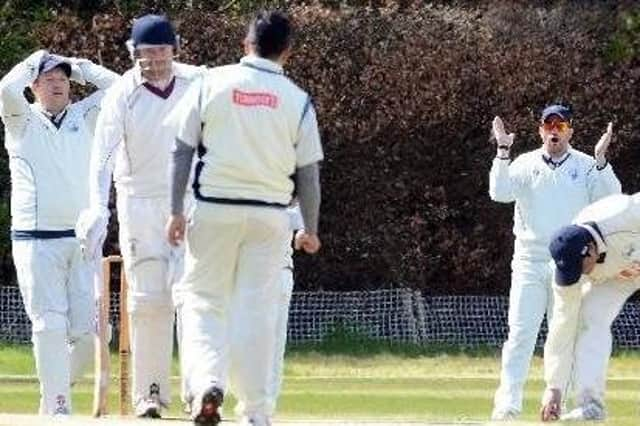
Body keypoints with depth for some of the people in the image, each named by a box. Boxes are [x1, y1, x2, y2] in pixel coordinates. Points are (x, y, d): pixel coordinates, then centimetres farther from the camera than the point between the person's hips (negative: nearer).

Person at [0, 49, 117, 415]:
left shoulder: (84, 117, 15)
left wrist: (78, 66, 11)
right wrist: (35, 61, 2)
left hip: (82, 239, 3)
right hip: (36, 241, -3)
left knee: (87, 330, -3)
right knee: (50, 326, -9)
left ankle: (59, 386, 20)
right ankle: (57, 406, -5)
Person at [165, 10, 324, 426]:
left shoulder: (212, 84, -1)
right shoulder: (297, 99, 0)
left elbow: (183, 150, -1)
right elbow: (308, 172, 3)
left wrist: (177, 211, 3)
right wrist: (311, 230, 13)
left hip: (215, 209, 0)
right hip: (270, 214, 0)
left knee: (203, 299, 10)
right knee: (257, 309, 5)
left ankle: (207, 381, -13)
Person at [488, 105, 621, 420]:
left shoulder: (586, 167, 4)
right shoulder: (525, 164, 6)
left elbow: (610, 198, -11)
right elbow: (500, 192, -10)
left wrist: (601, 160, -24)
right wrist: (503, 152, -19)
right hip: (529, 262, 0)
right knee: (521, 333, -7)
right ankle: (508, 402, -6)